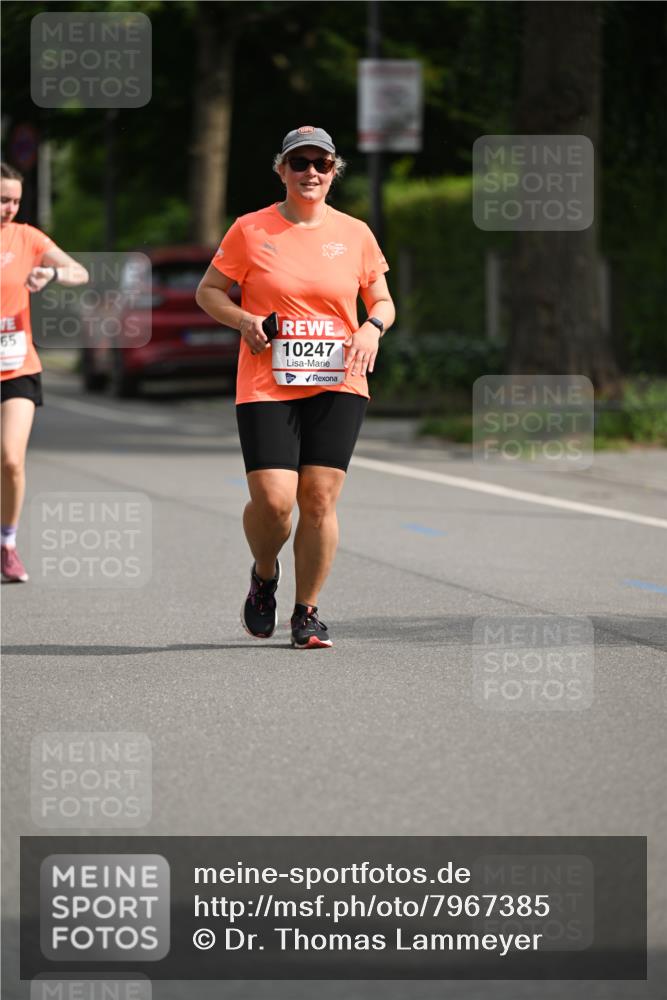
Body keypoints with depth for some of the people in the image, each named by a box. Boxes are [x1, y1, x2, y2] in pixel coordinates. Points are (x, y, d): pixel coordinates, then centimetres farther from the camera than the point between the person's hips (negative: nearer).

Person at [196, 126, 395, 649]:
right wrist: (244, 319, -9)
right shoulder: (250, 230, 2)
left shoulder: (355, 233, 8)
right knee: (273, 499, -12)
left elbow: (383, 301, 18)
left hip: (337, 385, 2)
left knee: (319, 500, -5)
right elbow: (208, 291, 10)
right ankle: (264, 576, 21)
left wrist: (372, 328, -5)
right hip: (266, 385, -2)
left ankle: (307, 612, 11)